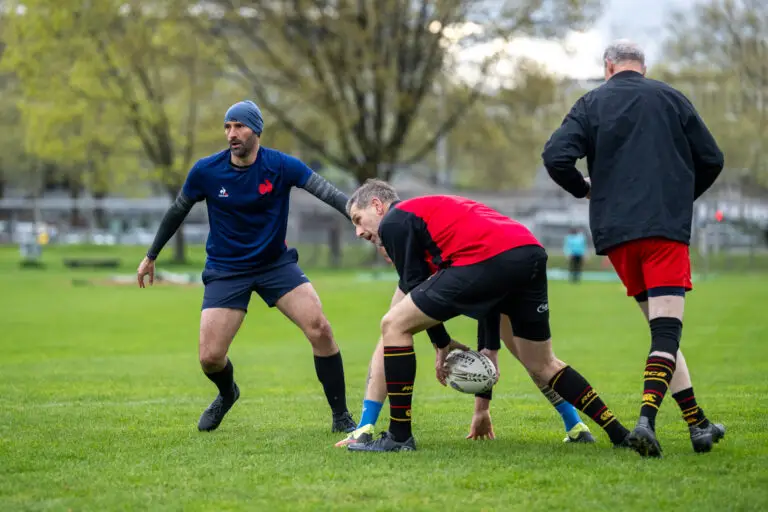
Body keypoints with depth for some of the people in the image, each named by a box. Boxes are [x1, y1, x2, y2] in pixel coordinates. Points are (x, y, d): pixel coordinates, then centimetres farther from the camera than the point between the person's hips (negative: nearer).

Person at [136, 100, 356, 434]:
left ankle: (341, 417, -4)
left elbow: (330, 193, -19)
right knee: (209, 357, -10)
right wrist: (151, 256, 15)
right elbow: (177, 211, 6)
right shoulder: (206, 171, -11)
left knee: (320, 329, -19)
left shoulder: (280, 166, -14)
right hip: (225, 270, 0)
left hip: (276, 263, 0)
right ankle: (227, 394, 30)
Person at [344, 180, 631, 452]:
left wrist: (442, 345, 18)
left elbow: (414, 285, 8)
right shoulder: (432, 209, 36)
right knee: (541, 366, 25)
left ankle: (399, 436, 2)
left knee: (394, 325, 2)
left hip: (487, 260, -9)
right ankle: (620, 435, 25)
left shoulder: (393, 222, 11)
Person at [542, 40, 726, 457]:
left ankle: (697, 423, 14)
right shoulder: (671, 99, 10)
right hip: (666, 228, -3)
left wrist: (584, 189, 15)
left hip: (615, 234, 3)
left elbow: (555, 156, -4)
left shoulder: (592, 104, 9)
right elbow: (711, 160, 13)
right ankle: (646, 420, -28)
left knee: (662, 330, 13)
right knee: (667, 332, -8)